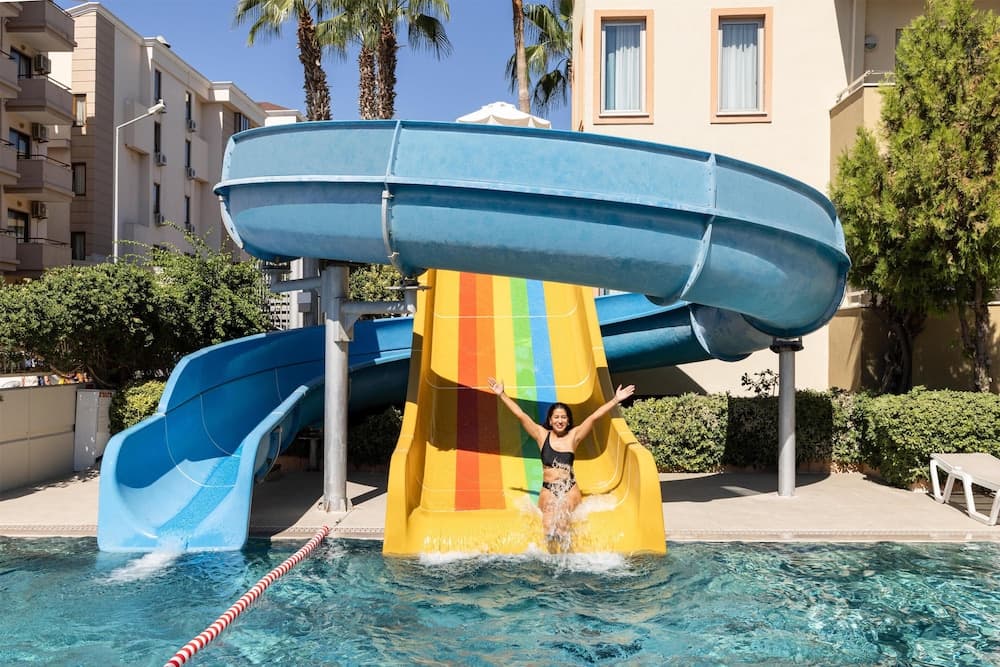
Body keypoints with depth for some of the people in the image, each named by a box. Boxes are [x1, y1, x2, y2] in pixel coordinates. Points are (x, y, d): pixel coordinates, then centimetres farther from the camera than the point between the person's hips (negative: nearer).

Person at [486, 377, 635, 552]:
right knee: (549, 532, -9)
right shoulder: (542, 435, 4)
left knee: (564, 531, -10)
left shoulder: (574, 436, 3)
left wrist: (616, 400, -5)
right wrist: (501, 394, 2)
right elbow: (520, 414, 3)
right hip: (548, 491, 1)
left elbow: (594, 417, -2)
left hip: (570, 490, -1)